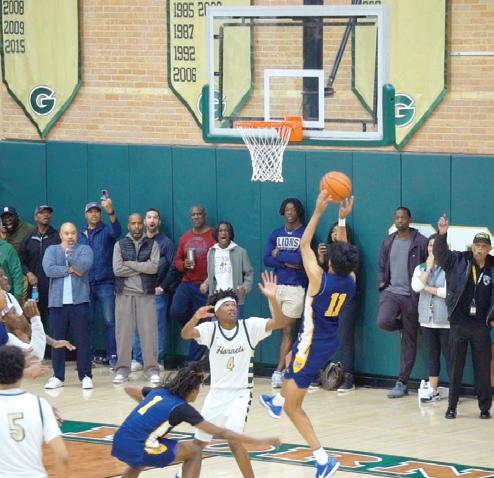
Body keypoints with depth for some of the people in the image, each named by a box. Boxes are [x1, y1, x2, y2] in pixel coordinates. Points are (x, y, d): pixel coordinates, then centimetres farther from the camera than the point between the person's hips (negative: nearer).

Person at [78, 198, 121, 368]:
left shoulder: (106, 230, 2)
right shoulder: (80, 235, 12)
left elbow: (116, 231, -21)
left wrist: (111, 212, -38)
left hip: (105, 283, -3)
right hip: (85, 284, 3)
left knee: (110, 320, -6)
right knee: (88, 321, 7)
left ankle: (112, 355, -4)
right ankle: (90, 355, 14)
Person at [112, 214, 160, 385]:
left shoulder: (152, 245, 8)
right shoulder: (120, 245, 8)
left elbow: (154, 267, -8)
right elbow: (117, 269, -6)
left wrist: (129, 264, -8)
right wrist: (142, 268, -6)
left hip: (146, 294, 0)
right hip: (124, 293, 0)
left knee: (149, 331, -3)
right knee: (124, 331, 1)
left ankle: (151, 369, 2)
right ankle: (122, 368, 7)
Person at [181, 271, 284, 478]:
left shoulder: (249, 326, -10)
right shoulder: (210, 329, -8)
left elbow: (279, 323, -22)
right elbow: (185, 334, -26)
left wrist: (272, 298, -38)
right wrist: (196, 317, -46)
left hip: (240, 394, -3)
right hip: (216, 393, 3)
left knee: (234, 441, -22)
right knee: (199, 441, 17)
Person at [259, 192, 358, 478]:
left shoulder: (320, 280, -25)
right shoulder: (350, 282, -9)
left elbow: (305, 245, -15)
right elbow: (343, 253, 10)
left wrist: (319, 212, -12)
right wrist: (343, 219, 8)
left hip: (313, 347, -8)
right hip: (330, 345, 8)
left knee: (293, 407, -2)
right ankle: (278, 402, 63)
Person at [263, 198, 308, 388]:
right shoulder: (276, 234, 11)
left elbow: (300, 259, -15)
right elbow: (267, 259, 1)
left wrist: (279, 254, -4)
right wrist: (287, 263, -11)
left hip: (295, 287, -4)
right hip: (276, 286, 4)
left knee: (288, 331, -6)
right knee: (282, 330, 7)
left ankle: (279, 371, -10)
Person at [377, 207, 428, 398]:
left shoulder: (420, 242, -5)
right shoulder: (388, 242, 10)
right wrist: (382, 282, 4)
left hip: (411, 296, -3)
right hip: (391, 292, 3)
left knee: (409, 341, 1)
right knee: (383, 322, -27)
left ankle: (402, 383, 7)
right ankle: (404, 326, 10)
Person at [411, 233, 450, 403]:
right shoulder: (420, 268, 9)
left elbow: (448, 292, -19)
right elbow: (416, 287, -9)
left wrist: (428, 288, -8)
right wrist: (429, 268, -7)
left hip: (445, 320, -5)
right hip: (427, 319, 5)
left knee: (449, 355, -2)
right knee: (433, 355, 12)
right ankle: (433, 391, 18)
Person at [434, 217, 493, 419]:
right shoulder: (458, 260, 0)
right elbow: (440, 253, -12)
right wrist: (442, 235, -29)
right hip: (458, 323, 0)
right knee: (455, 367, 5)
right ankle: (451, 407, 12)